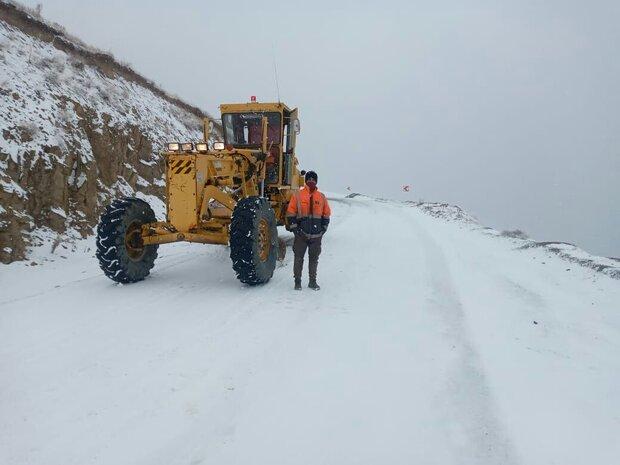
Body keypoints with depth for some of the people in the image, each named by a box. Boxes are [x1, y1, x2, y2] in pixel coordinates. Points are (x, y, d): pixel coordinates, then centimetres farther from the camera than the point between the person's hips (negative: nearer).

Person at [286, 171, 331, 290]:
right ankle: (297, 281, 15)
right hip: (301, 234, -2)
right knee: (299, 258, 3)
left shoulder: (322, 197, 8)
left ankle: (313, 282, 21)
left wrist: (323, 229, 7)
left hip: (317, 235, 2)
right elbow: (290, 213, 1)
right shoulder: (298, 195, 0)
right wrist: (294, 228, -6)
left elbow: (326, 214, 15)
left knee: (314, 259, 10)